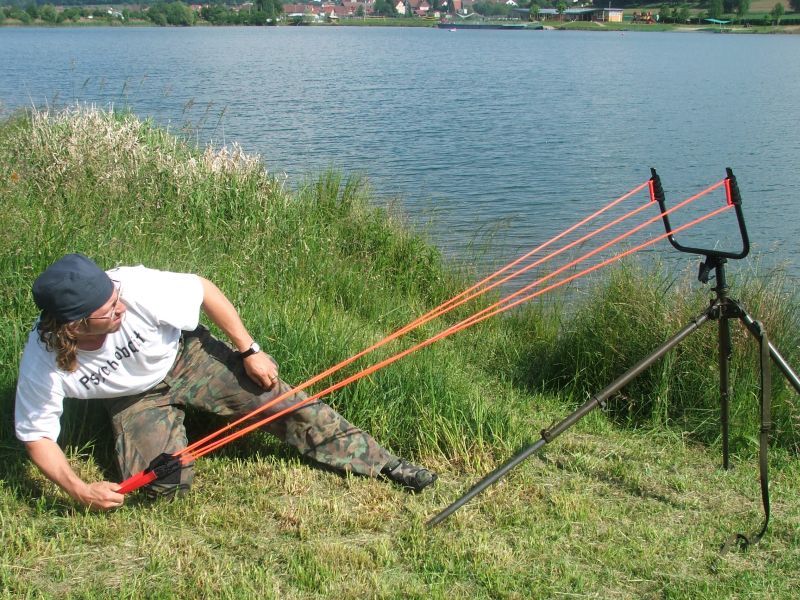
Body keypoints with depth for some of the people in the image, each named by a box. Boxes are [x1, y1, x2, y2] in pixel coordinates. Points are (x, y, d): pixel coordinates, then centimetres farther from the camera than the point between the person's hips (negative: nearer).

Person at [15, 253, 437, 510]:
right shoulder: (42, 363, -30)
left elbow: (203, 290, -19)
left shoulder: (133, 287, -36)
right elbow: (36, 434, -15)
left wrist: (250, 351, -13)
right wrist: (78, 490, -28)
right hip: (134, 398, 1)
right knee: (164, 486, -16)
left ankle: (384, 464, -5)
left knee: (282, 403, -13)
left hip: (186, 354, -1)